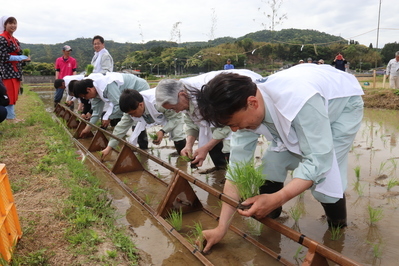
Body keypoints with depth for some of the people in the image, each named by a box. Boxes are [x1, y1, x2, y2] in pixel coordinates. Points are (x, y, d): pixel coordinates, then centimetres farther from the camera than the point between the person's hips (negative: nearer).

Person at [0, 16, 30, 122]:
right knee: (10, 94, -8)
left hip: (16, 71, 9)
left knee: (14, 94, 10)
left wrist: (24, 58, 2)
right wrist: (20, 58, -18)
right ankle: (10, 117, -3)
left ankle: (12, 115, 16)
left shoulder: (15, 40, 17)